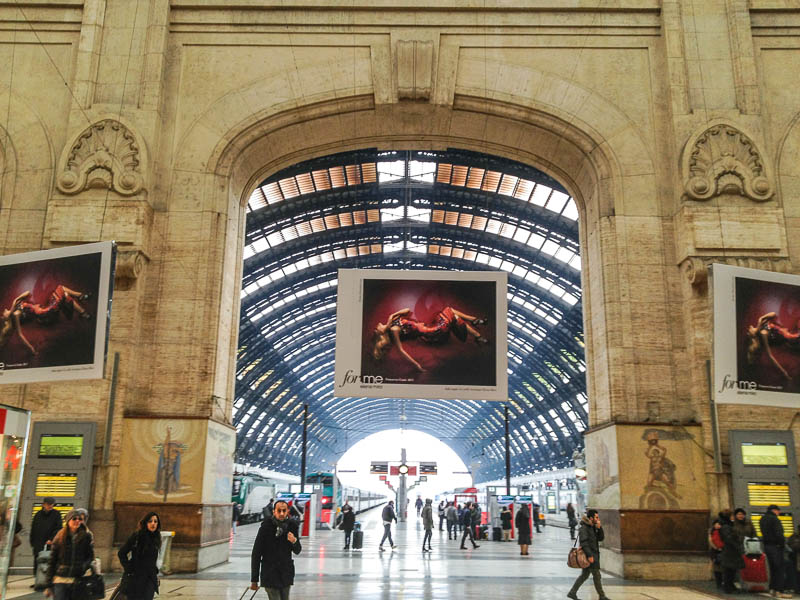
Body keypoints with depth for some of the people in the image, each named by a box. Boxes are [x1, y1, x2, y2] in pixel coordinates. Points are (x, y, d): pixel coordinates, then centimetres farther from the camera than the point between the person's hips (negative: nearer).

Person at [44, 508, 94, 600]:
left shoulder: (87, 536, 2)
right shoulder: (59, 537, 3)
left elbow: (90, 556, 7)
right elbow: (52, 562, 5)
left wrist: (84, 566, -13)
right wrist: (49, 585, 3)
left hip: (77, 580, 0)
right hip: (60, 579, 0)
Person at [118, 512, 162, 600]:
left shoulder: (156, 538, 10)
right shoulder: (137, 536, -6)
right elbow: (121, 553, -4)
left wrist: (154, 571, 13)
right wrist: (129, 569, -9)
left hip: (150, 578, 4)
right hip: (134, 578, -4)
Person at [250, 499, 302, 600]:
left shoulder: (292, 525, -2)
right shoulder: (266, 527, -13)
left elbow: (297, 551, 6)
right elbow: (256, 554, -7)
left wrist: (294, 541, -18)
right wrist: (254, 580, -7)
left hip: (286, 574, 4)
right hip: (270, 575, -4)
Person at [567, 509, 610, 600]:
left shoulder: (593, 527, 13)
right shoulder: (583, 528, -16)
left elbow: (600, 538, 9)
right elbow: (583, 542, -22)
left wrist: (599, 528, -5)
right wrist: (589, 555, -25)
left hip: (593, 554, 9)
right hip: (589, 555, -9)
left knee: (584, 575, 12)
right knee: (597, 575, 0)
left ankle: (572, 593, 16)